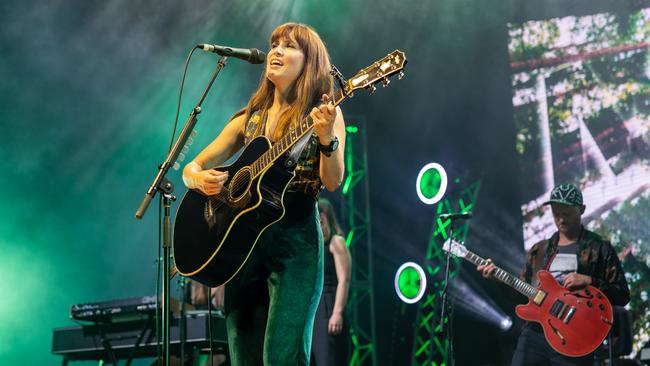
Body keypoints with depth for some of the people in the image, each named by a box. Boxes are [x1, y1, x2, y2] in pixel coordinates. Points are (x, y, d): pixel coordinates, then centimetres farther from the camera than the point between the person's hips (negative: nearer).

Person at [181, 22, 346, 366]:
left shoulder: (324, 113, 3)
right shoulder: (249, 119, 14)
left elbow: (332, 182, -10)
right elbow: (192, 168, 15)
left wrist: (327, 137, -27)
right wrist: (200, 179, -8)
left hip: (296, 238, -5)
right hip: (243, 240, 5)